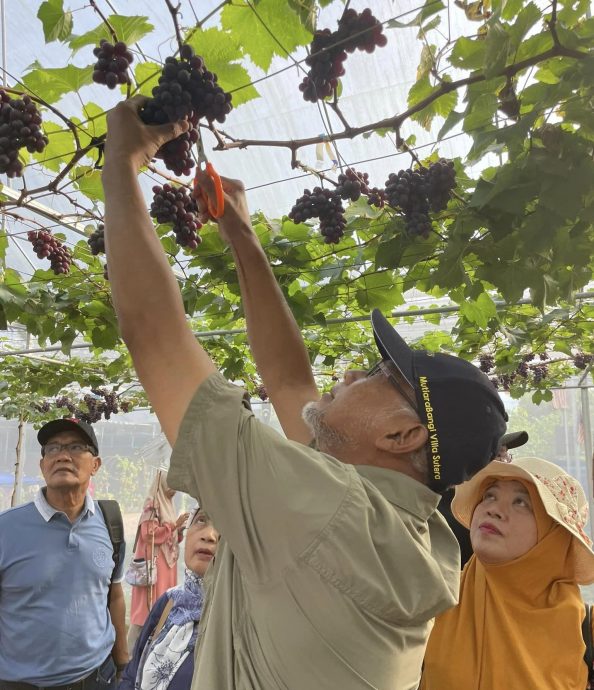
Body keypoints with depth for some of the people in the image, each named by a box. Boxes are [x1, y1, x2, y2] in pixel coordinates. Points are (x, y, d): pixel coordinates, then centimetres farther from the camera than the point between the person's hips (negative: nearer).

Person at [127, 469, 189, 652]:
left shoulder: (166, 505, 14)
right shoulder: (152, 505, -12)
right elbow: (150, 534, -20)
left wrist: (179, 530, 2)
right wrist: (175, 525, -17)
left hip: (165, 563, 9)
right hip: (153, 564, -9)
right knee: (150, 606, -6)